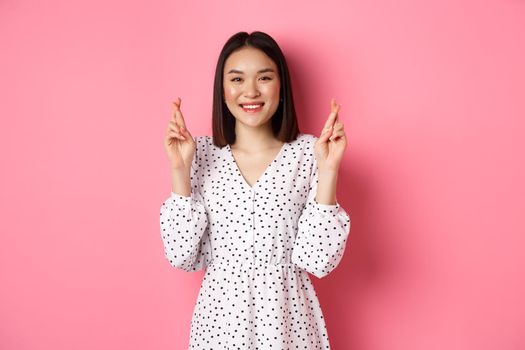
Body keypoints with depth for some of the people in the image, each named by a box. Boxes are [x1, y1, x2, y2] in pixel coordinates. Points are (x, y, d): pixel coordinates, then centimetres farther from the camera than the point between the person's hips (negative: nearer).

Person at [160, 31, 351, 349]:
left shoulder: (308, 152, -9)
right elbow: (183, 256, -7)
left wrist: (328, 169, -20)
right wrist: (180, 170, -15)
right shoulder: (202, 154, -5)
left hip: (287, 318, -1)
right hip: (220, 318, 1)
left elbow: (319, 260, -13)